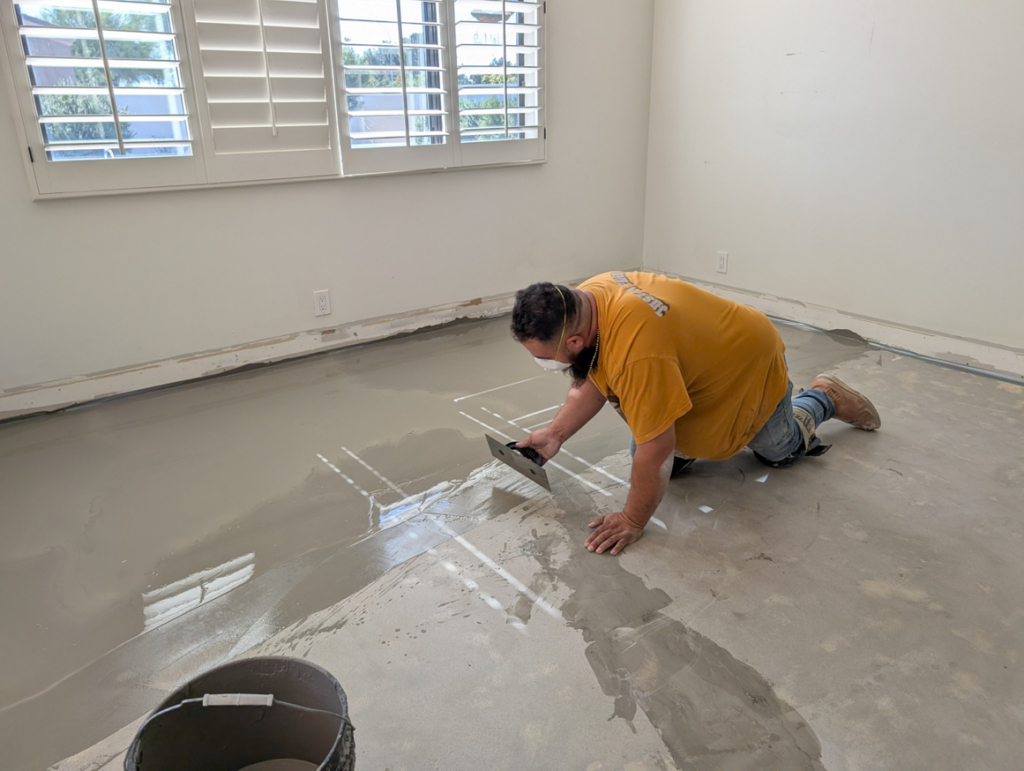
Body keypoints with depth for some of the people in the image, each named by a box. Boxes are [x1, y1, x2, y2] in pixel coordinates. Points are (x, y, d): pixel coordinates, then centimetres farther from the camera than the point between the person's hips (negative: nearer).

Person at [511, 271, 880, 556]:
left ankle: (825, 397, 43)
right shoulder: (584, 299, -21)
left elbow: (657, 449, -39)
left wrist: (632, 522, -27)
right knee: (655, 460, 3)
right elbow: (591, 379, -5)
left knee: (779, 451, 20)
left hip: (753, 365, -6)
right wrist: (555, 434, -13)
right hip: (701, 360, 7)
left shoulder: (635, 353, -47)